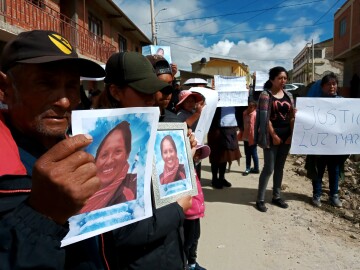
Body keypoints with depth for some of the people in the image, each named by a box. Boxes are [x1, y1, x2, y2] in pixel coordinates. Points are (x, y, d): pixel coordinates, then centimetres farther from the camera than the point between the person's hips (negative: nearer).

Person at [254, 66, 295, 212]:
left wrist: (292, 134, -1)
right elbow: (265, 118, -12)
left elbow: (292, 116, 9)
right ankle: (260, 199, 6)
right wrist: (273, 135, -15)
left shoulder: (288, 95, 10)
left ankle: (276, 196, 24)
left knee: (280, 167, 13)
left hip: (286, 135, 6)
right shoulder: (265, 95, -7)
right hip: (271, 135, -6)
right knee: (269, 168, -4)